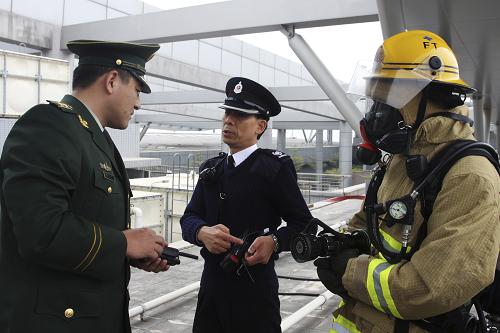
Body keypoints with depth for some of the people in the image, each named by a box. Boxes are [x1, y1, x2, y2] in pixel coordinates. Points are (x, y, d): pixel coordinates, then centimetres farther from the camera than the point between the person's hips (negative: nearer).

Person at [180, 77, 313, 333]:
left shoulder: (275, 167, -7)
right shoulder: (211, 169, 11)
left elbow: (303, 223, -6)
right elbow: (189, 218, 7)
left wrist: (274, 242, -25)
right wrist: (203, 232, -16)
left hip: (255, 291, -5)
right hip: (212, 284, 5)